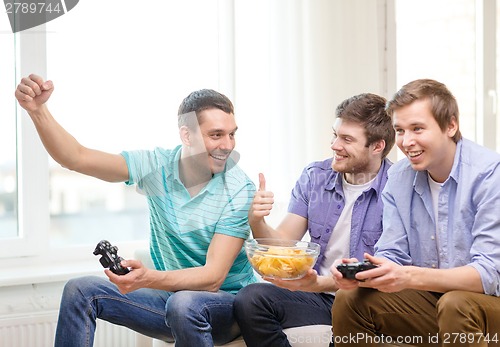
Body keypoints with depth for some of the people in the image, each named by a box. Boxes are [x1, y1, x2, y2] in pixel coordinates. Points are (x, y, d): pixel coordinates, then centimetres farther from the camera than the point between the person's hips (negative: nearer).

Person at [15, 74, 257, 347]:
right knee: (80, 291, -11)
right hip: (169, 295, 5)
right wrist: (37, 109, -25)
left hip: (228, 304, -4)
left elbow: (213, 277, -25)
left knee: (184, 304, -38)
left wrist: (148, 278, -42)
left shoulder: (239, 189, -18)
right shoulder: (157, 165, -6)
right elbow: (77, 158, -9)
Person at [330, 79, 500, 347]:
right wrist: (362, 272, -23)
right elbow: (392, 255, 1)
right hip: (430, 299, 6)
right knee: (349, 300, -9)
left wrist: (410, 277, -38)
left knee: (456, 305, -36)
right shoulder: (399, 176, 2)